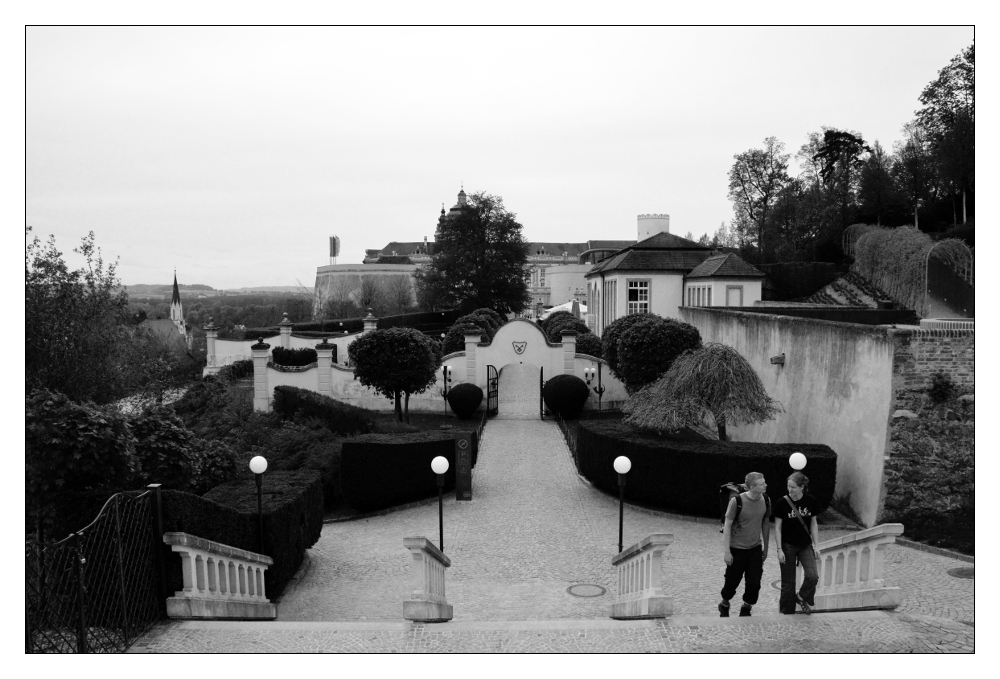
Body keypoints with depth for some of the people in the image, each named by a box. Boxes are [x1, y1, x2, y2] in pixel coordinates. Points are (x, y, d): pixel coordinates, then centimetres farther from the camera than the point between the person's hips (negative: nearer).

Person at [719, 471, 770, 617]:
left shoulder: (765, 501, -5)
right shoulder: (737, 501, -19)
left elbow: (765, 523, 8)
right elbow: (727, 525, -13)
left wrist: (766, 547, 12)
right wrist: (726, 550, -14)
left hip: (755, 549, 4)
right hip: (737, 549, -4)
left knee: (754, 583, 2)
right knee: (732, 581, 8)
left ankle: (745, 610, 25)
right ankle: (724, 605, 35)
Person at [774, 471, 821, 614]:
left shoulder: (810, 501, -6)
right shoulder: (782, 503, -13)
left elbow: (813, 524, 4)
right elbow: (777, 527, -9)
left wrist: (816, 545, 1)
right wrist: (779, 549, -11)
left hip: (806, 545, 2)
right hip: (788, 546, -2)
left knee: (812, 576, -13)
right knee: (788, 582, 4)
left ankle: (802, 598, 17)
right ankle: (787, 612, 21)